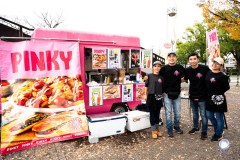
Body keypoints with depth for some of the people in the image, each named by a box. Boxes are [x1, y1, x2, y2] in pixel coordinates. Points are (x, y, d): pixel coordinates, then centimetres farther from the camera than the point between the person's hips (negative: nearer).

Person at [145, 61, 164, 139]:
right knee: (152, 114, 5)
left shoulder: (161, 77, 8)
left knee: (157, 114, 13)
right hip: (151, 97, -2)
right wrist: (145, 95, -3)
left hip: (159, 98, 3)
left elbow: (163, 88, 10)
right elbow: (146, 86, 1)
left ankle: (157, 129, 28)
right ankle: (154, 130, 18)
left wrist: (163, 96, 5)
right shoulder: (149, 76, 0)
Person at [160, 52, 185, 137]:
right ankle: (169, 129, 20)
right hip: (167, 94, -1)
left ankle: (177, 126, 34)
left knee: (177, 113, 12)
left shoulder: (180, 67, -1)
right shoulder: (164, 68, -4)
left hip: (177, 93, 2)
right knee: (168, 113, 5)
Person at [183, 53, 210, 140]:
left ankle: (204, 131, 22)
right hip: (192, 96, 4)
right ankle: (195, 127, 39)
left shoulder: (205, 68, -15)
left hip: (202, 96, -4)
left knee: (203, 115, 5)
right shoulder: (187, 70, -2)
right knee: (195, 114, 20)